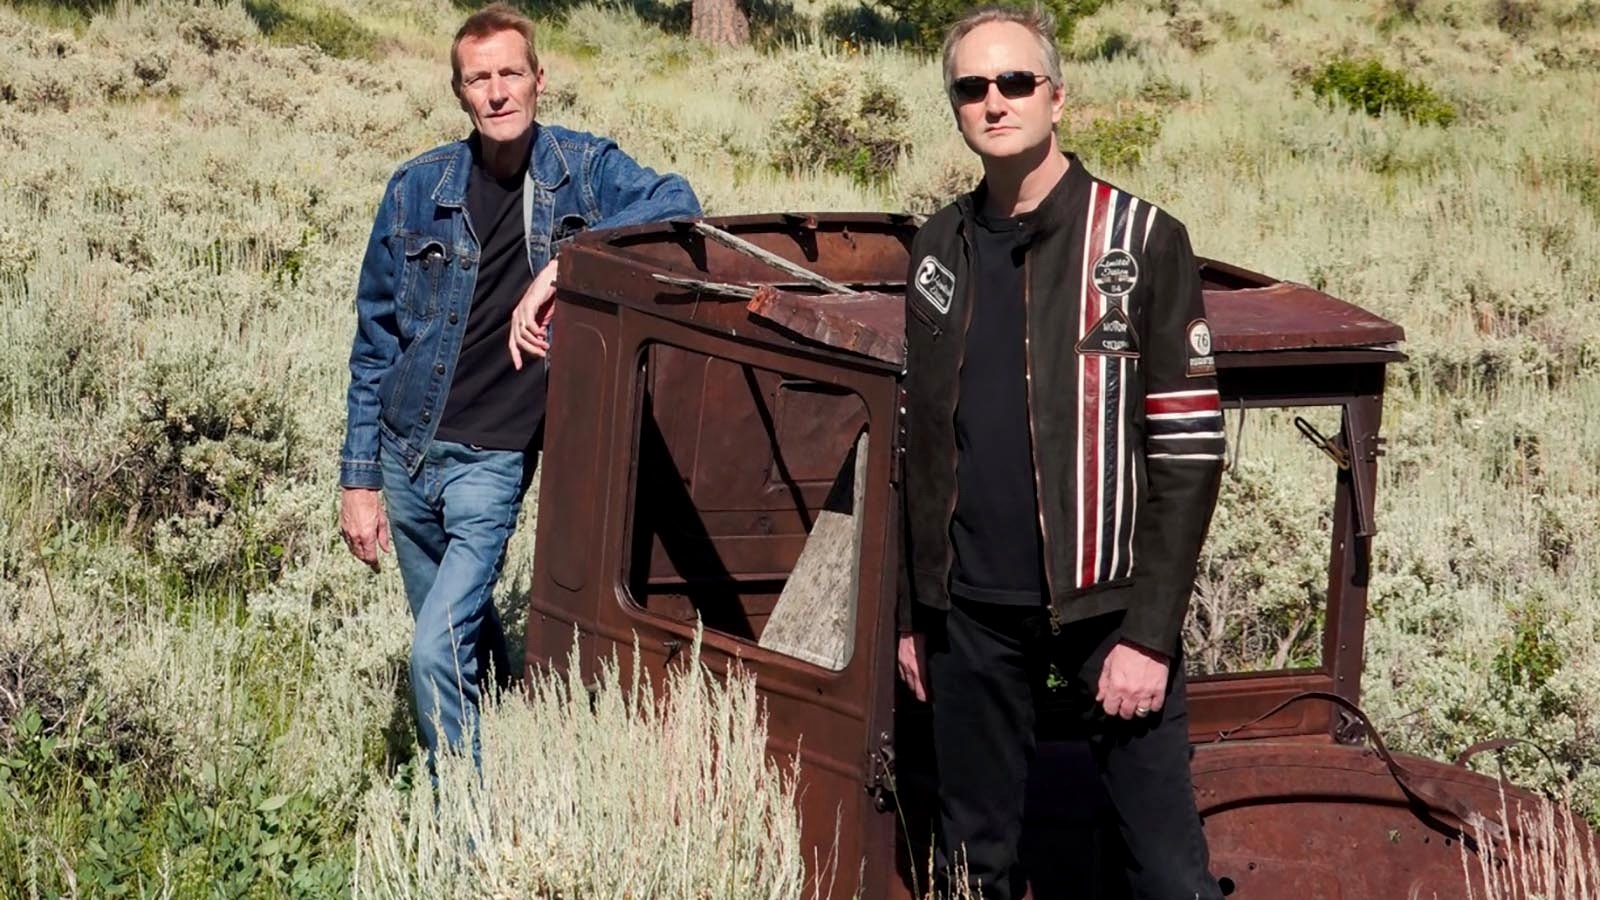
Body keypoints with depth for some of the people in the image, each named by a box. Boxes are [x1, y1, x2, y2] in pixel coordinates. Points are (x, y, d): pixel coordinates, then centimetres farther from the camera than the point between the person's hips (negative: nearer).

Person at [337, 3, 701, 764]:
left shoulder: (581, 168, -5)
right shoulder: (417, 189, -2)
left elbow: (674, 203, -23)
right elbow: (375, 342, 4)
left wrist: (562, 267, -31)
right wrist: (358, 478, 3)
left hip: (495, 458, -3)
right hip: (407, 446, 4)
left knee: (437, 654, -16)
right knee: (463, 636, 18)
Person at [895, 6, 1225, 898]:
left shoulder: (1140, 241, -6)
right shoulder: (939, 249, 8)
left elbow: (1189, 453, -9)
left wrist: (1150, 633, -14)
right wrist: (913, 613, 12)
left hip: (1103, 604, -4)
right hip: (970, 610, 4)